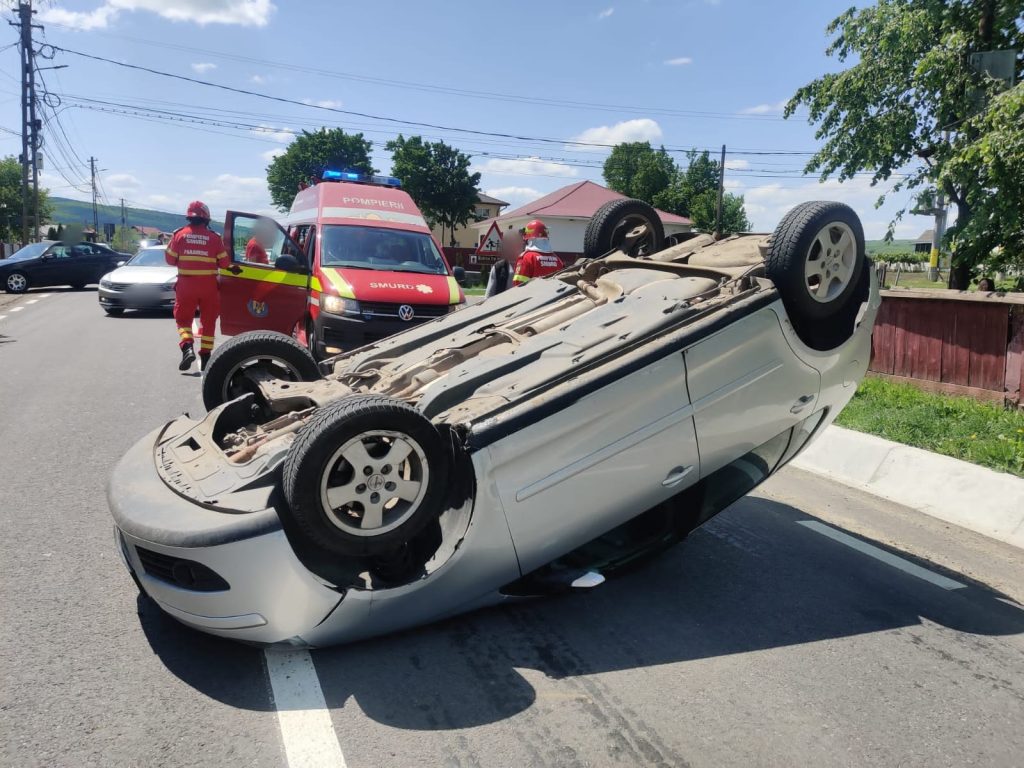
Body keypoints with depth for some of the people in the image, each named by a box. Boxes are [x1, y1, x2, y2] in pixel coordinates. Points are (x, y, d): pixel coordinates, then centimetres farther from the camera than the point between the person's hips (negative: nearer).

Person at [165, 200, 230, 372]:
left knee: (183, 318, 12)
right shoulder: (214, 237, -3)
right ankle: (205, 356, 12)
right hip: (209, 284, 0)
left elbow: (170, 259, 3)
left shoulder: (179, 234, -1)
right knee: (208, 320, 11)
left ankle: (187, 347, -11)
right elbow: (224, 263, 1)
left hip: (186, 283, 0)